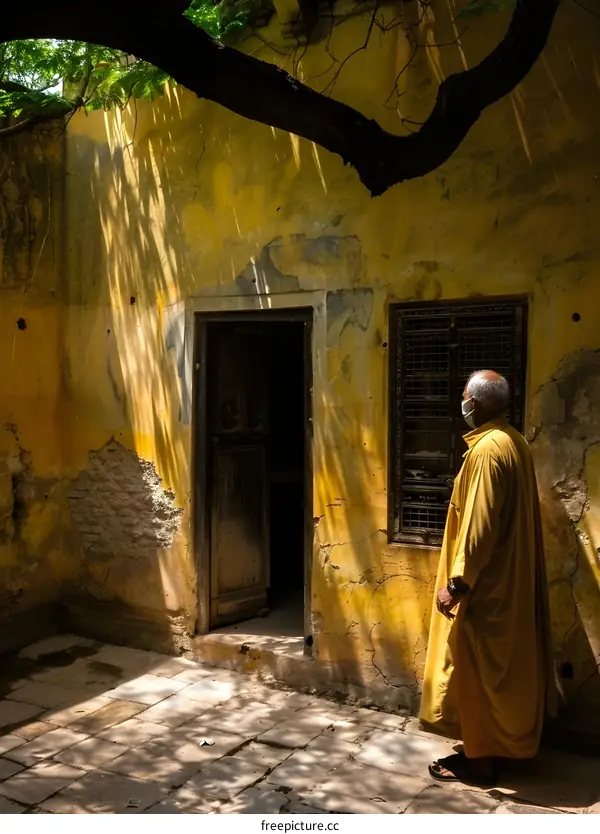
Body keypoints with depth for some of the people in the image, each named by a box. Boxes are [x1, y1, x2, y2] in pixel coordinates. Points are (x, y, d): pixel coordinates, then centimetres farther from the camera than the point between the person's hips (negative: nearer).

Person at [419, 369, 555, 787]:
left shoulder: (487, 450, -22)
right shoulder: (514, 442, 7)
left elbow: (478, 525, -24)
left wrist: (456, 582, -20)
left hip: (485, 585, -10)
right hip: (510, 580, 10)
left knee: (477, 671, 3)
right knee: (499, 668, 17)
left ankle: (480, 758, 14)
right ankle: (494, 748, 29)